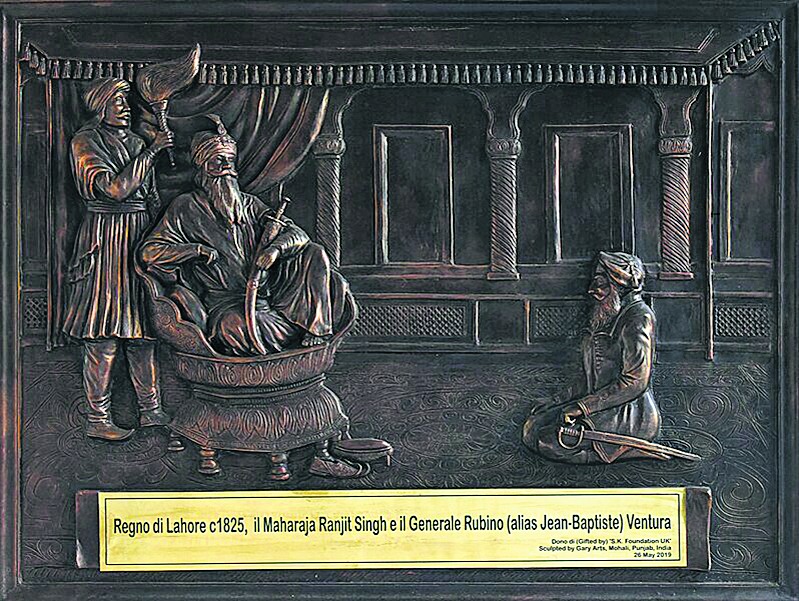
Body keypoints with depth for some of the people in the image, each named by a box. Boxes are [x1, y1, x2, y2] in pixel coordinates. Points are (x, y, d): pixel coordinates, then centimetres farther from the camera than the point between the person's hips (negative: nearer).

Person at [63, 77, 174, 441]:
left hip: (140, 237, 7)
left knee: (140, 329, 10)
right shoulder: (85, 142, -7)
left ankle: (150, 410, 17)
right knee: (104, 336, -5)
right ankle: (97, 420, 3)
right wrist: (152, 151, -15)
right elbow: (115, 188, -19)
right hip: (105, 240, -7)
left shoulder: (135, 143, 15)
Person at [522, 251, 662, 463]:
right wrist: (557, 401, 13)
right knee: (532, 427, 1)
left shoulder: (638, 317, -14)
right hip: (603, 406, 10)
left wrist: (582, 406, -20)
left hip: (629, 413, -10)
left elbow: (635, 381, -22)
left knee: (547, 440, -16)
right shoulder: (605, 317, 14)